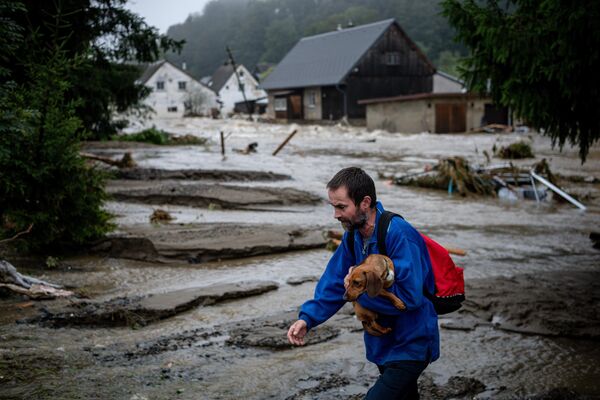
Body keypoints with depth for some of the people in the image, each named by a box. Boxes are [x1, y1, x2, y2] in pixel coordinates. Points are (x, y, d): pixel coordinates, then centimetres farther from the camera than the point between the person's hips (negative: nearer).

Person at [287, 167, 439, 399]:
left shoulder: (399, 235, -28)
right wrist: (307, 318, -11)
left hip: (410, 347, -8)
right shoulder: (353, 235, -2)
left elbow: (410, 297, -32)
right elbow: (334, 282, 3)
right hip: (382, 343, 8)